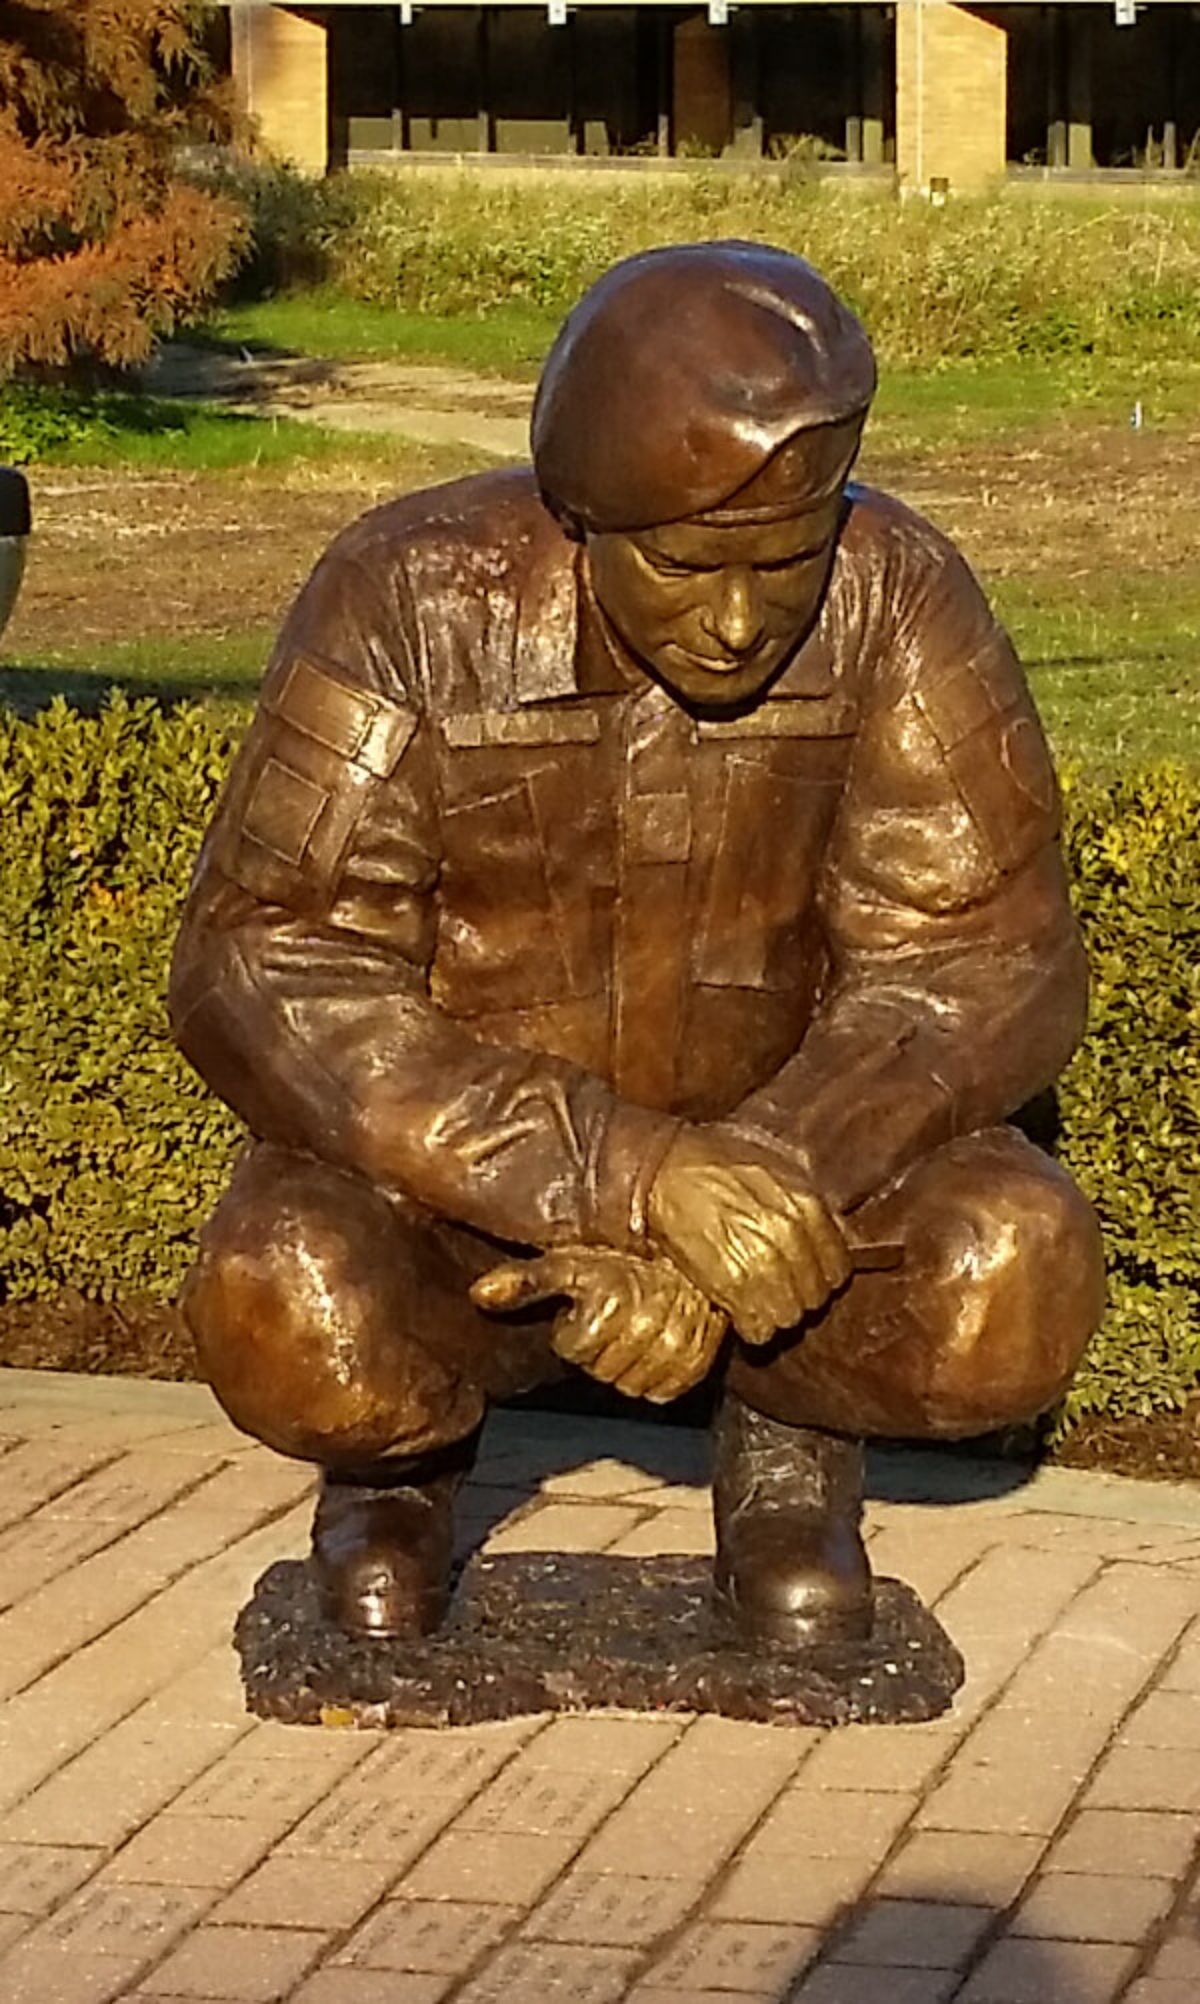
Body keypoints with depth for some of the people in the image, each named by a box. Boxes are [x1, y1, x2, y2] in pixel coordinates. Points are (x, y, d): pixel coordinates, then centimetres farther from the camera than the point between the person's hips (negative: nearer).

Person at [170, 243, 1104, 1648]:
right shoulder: (409, 602, -21)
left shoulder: (895, 600, -17)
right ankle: (408, 1433, 4)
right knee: (294, 1314, -34)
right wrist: (631, 1178, -38)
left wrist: (725, 1211, -33)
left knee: (1011, 1281, -29)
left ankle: (791, 1423, 6)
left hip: (786, 1171, 1)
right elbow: (264, 978, -26)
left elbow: (979, 964, -16)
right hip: (451, 1189, -1)